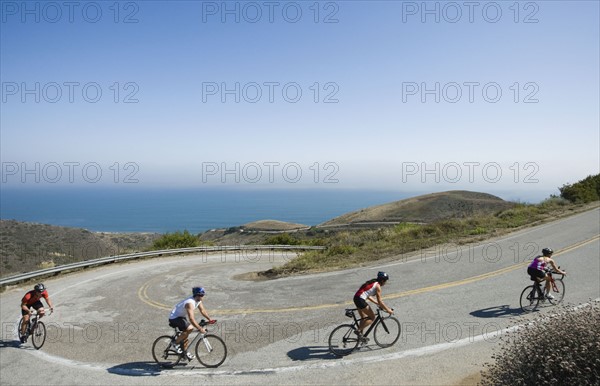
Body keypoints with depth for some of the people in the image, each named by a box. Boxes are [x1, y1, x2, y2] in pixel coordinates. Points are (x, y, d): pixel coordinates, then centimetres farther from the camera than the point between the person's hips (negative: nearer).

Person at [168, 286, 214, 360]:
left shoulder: (198, 301, -3)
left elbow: (202, 310, 6)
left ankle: (185, 352, 26)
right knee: (189, 328, -26)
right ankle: (175, 345, -11)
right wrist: (200, 328, -39)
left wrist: (209, 319, -5)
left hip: (182, 317, 10)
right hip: (174, 318, -10)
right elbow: (191, 319, -37)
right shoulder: (190, 303, -32)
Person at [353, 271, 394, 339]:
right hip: (360, 300, -9)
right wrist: (388, 310, 1)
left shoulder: (372, 283, 19)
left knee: (364, 318, 22)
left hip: (356, 298, 9)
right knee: (372, 317, 3)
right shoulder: (377, 286, -7)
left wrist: (378, 303, 29)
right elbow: (379, 301, -8)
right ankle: (358, 330, -1)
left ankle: (360, 334, 28)